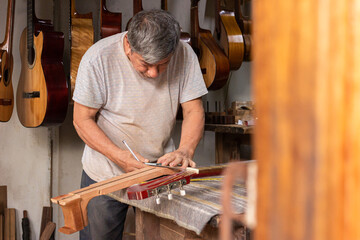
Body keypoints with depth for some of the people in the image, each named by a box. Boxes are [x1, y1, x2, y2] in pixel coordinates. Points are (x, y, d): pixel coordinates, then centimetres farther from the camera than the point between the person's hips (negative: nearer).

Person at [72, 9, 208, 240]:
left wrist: (185, 151, -27)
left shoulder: (184, 54, -14)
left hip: (162, 169, 2)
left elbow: (194, 110, -8)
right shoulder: (99, 58, -20)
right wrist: (119, 156, -26)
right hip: (106, 174, -1)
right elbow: (83, 120, -13)